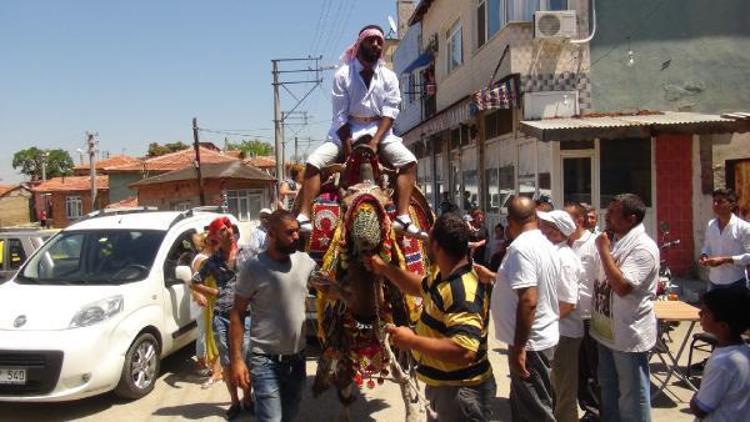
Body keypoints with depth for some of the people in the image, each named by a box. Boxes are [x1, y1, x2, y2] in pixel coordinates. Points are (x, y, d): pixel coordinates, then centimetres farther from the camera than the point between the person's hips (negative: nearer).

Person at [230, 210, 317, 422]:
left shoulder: (305, 261, -1)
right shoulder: (253, 267, -13)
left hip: (298, 358, 5)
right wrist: (237, 359, -13)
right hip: (266, 361, -5)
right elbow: (236, 314, -9)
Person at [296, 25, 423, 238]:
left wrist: (375, 142, -20)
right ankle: (303, 217, -24)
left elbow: (389, 112, -6)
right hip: (347, 131, -1)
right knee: (314, 161, -22)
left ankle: (402, 218, -26)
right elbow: (340, 115, -7)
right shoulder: (343, 74, -1)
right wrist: (348, 149, -16)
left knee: (409, 162, -23)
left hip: (379, 131, 1)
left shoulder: (389, 77, 4)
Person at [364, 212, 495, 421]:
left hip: (461, 391, -10)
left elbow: (464, 351, -40)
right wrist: (384, 268, 15)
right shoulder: (444, 278, 1)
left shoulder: (463, 292, -31)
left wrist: (412, 341, -31)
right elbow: (420, 286, 23)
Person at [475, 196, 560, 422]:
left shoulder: (520, 247, -21)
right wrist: (493, 277, 29)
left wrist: (518, 347, -24)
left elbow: (528, 301, -29)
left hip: (530, 341, -9)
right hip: (544, 336, 9)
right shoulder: (546, 244, 9)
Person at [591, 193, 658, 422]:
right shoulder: (614, 239, 7)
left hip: (628, 334, -9)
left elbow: (622, 286, -30)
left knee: (632, 394, 7)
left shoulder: (643, 247, -21)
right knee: (608, 387, 23)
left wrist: (604, 249, -25)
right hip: (607, 330, 9)